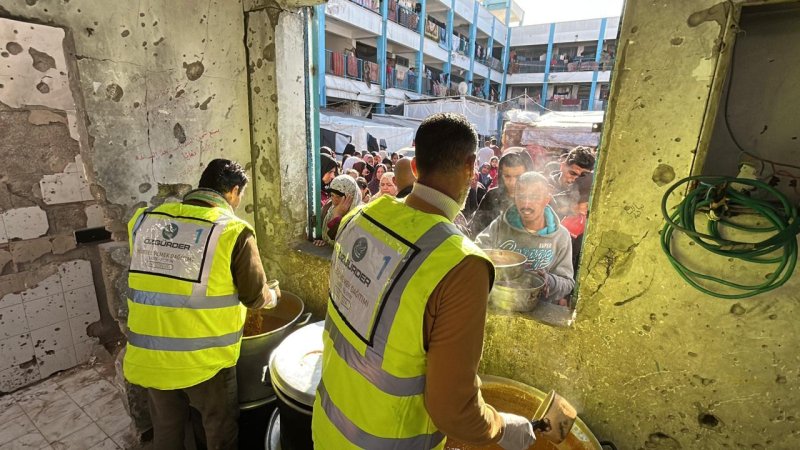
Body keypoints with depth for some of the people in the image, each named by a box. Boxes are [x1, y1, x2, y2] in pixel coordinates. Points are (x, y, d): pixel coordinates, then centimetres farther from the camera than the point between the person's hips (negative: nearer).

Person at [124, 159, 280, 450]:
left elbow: (149, 280, 9)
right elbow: (255, 297, -8)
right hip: (205, 359, -4)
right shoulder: (233, 230, -15)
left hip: (149, 356, 5)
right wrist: (273, 296, 14)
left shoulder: (143, 220, 0)